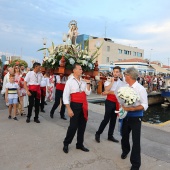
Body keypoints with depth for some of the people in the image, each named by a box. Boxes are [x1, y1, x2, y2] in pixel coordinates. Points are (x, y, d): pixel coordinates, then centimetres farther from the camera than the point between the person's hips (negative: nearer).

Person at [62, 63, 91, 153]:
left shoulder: (83, 81, 7)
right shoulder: (70, 81, -8)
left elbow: (88, 93, 5)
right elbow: (65, 96, -10)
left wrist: (88, 83, -6)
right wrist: (69, 109, -14)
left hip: (83, 106, 6)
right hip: (75, 105, -5)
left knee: (82, 126, 13)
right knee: (73, 126, 0)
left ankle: (80, 144, 30)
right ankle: (66, 144, 23)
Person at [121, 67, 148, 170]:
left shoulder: (140, 89, -17)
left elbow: (144, 106, -18)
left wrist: (132, 108, -27)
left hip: (136, 117, -6)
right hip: (126, 116, 6)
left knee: (136, 140, 3)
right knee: (124, 136, 21)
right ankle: (125, 151, 53)